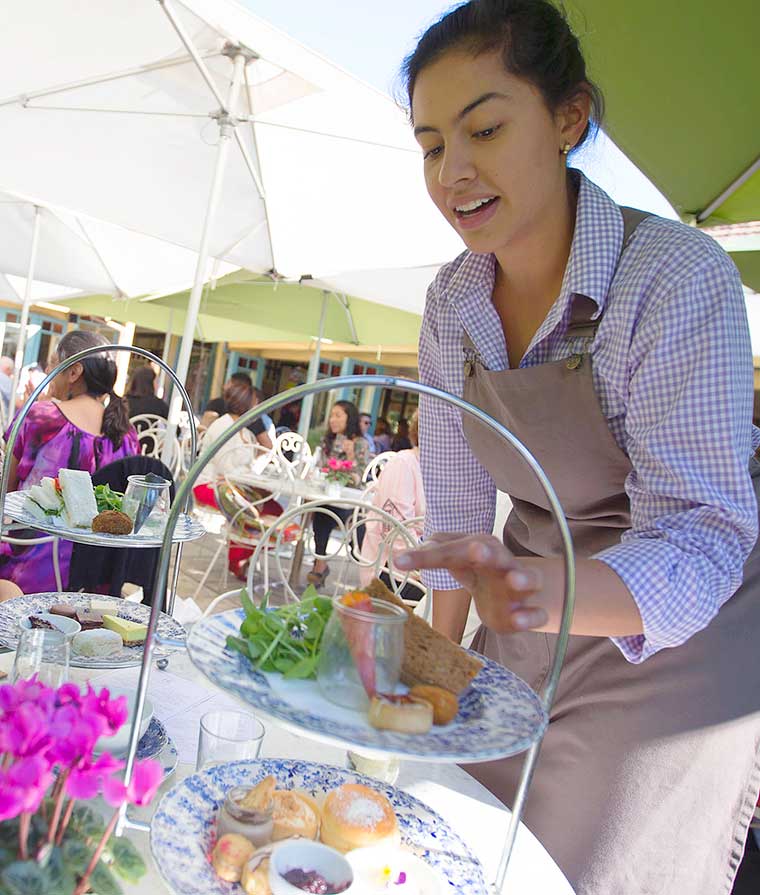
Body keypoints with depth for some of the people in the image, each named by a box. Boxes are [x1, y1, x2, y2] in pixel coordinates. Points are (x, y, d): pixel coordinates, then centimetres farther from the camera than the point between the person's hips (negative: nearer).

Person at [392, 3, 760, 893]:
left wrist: (543, 589, -47)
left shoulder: (680, 277, -25)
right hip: (540, 616, 5)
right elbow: (456, 497, -1)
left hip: (676, 643, -5)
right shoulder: (450, 300, -7)